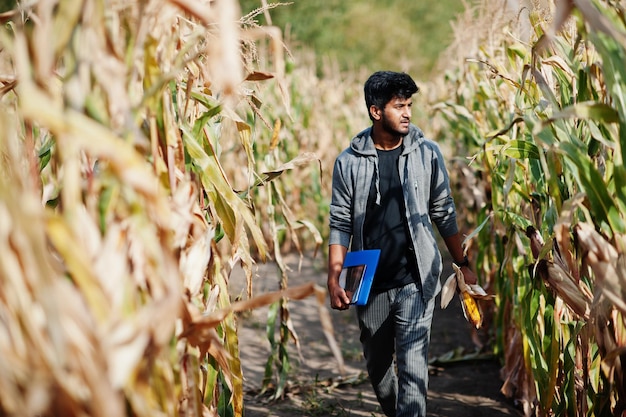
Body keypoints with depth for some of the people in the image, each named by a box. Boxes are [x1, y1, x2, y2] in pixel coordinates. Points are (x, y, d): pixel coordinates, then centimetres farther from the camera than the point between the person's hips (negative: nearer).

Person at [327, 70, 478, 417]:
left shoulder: (427, 153, -1)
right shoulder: (349, 162, -2)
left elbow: (444, 214, 7)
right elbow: (340, 225, 0)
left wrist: (463, 265, 8)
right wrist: (333, 278, -8)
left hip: (416, 280, -1)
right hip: (371, 284, 2)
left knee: (412, 367, -11)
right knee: (377, 365, 15)